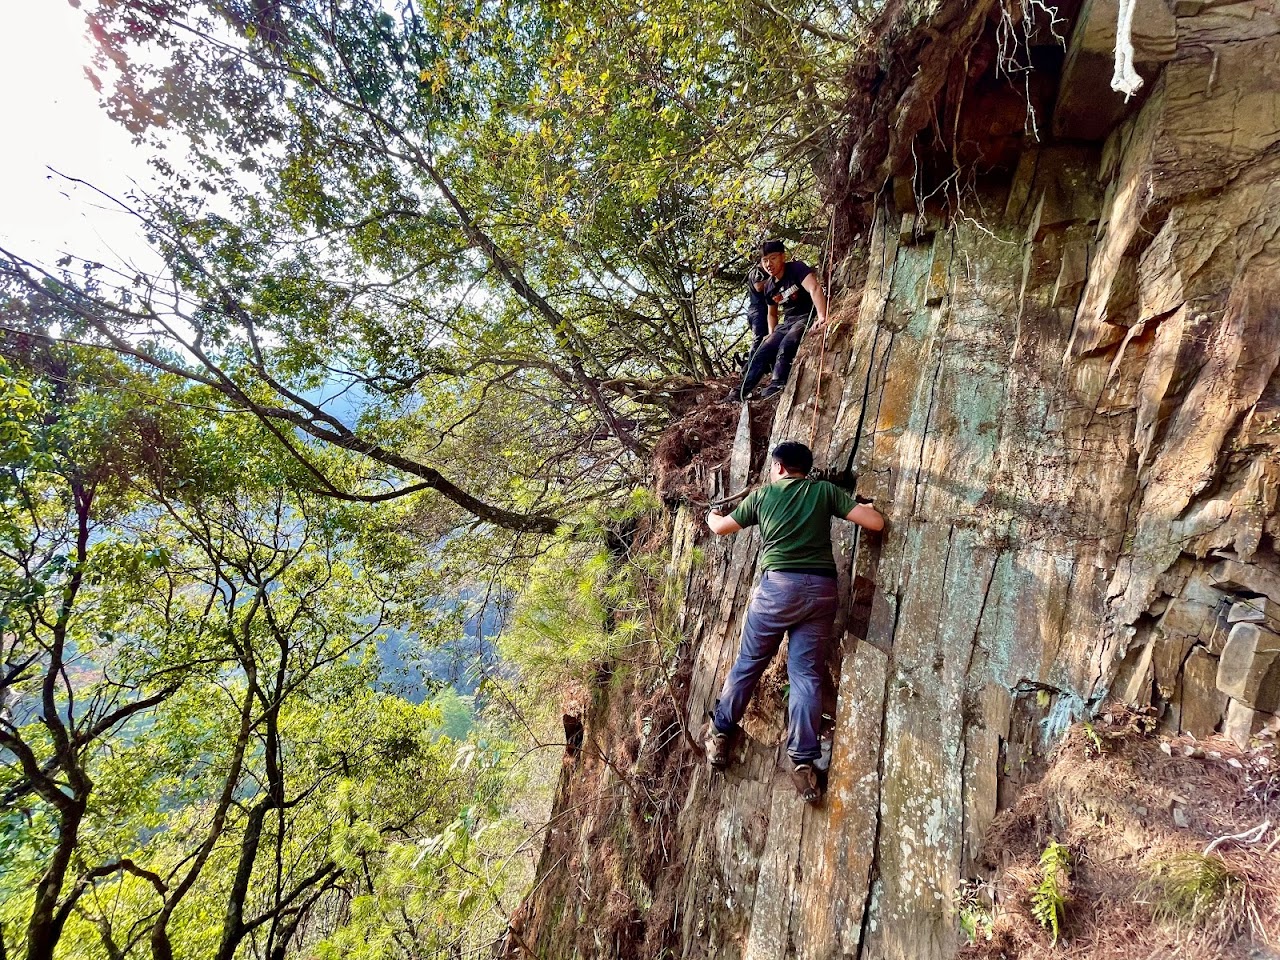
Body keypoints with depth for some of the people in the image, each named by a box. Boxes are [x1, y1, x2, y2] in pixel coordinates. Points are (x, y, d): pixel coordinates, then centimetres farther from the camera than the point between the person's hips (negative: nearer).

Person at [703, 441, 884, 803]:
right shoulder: (826, 491, 10)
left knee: (748, 663, 12)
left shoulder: (762, 495, 12)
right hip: (822, 589, 1)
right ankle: (804, 761, -1)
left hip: (779, 585, -1)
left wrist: (711, 516, 49)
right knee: (806, 674, 3)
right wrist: (863, 506, 28)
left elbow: (721, 528, 26)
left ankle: (720, 733, 22)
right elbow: (876, 523, 5)